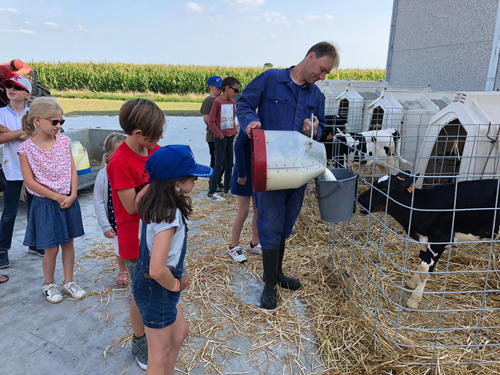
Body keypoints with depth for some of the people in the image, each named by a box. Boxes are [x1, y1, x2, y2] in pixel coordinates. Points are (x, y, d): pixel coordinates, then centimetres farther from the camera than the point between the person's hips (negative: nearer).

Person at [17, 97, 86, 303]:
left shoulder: (64, 141, 0)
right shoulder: (26, 148, -10)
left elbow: (72, 170, 1)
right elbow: (30, 182, -12)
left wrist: (72, 195, -10)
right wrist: (57, 197, -14)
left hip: (68, 200, 4)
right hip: (45, 203, -3)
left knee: (68, 243, 13)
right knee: (51, 248, 5)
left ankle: (68, 282, 29)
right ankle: (49, 284, 29)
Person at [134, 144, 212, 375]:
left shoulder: (154, 203, -4)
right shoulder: (170, 215, -31)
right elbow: (157, 270, -35)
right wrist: (174, 286, -15)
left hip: (145, 283, 9)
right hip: (157, 289, -9)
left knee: (180, 333, 28)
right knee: (160, 356, 13)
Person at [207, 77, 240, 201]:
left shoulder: (232, 102, 8)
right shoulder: (218, 101, -13)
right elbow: (211, 121, -13)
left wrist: (234, 130, 8)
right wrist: (219, 134, -13)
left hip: (230, 137, 7)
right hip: (221, 138, -7)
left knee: (229, 164, 14)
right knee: (219, 165, -6)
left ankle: (227, 188, 27)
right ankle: (211, 193, 2)